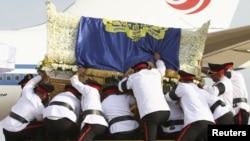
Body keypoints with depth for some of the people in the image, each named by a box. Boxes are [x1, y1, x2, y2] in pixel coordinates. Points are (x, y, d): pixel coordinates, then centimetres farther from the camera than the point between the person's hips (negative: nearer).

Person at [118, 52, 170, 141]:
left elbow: (121, 87, 34)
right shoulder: (156, 72, 24)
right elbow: (162, 68, 49)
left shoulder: (133, 77, 17)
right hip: (165, 111, 4)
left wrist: (127, 77, 52)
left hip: (149, 113, -4)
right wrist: (158, 59, 69)